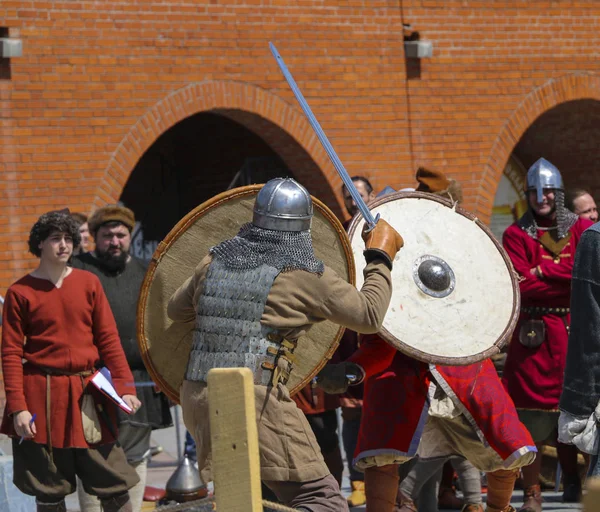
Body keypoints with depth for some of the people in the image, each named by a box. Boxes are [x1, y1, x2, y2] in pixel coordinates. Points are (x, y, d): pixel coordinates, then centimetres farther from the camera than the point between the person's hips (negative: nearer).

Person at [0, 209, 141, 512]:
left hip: (87, 395, 2)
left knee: (114, 485, 0)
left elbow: (109, 339, 6)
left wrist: (125, 386, -4)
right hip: (42, 396, -2)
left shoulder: (89, 283, 7)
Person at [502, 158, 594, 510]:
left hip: (575, 330, 2)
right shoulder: (516, 234, 3)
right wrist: (569, 280, -10)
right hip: (534, 332, -1)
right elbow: (522, 285, -9)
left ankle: (573, 480, 16)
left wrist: (543, 271, -11)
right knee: (531, 415, -4)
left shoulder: (581, 229, 8)